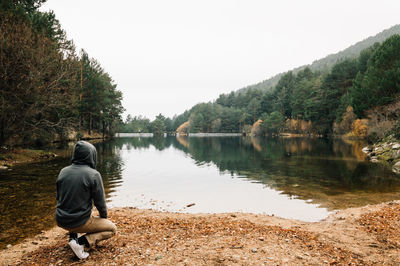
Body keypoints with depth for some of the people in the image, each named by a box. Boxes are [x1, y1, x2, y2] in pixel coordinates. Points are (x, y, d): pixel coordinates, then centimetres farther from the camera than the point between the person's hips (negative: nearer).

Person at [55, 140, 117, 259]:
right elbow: (100, 201, -10)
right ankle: (82, 242, -8)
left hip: (61, 220, 6)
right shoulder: (93, 175, -18)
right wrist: (104, 216, 11)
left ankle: (73, 236, 20)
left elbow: (59, 197, 11)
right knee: (112, 229, 13)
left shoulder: (63, 171, -2)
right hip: (80, 222, -6)